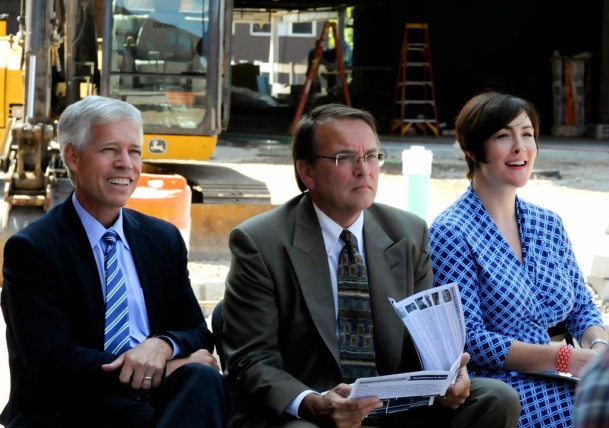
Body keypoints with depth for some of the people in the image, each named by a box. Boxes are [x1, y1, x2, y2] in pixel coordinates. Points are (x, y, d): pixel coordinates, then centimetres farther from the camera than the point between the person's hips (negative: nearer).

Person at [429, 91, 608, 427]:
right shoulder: (451, 233, -7)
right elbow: (469, 340, -13)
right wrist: (567, 359, -19)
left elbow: (582, 309, 18)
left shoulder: (549, 224, 14)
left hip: (549, 386, 7)